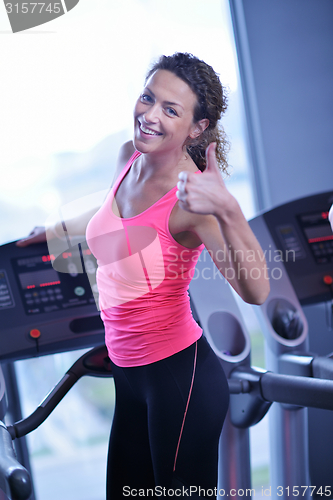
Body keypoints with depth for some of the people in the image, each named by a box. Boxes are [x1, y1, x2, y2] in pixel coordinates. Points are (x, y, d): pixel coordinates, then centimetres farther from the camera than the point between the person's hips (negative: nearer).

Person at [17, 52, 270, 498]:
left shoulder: (191, 194, -23)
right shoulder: (129, 157, 0)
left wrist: (228, 208, -48)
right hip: (129, 373, 8)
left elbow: (255, 292, -35)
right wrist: (57, 229, 34)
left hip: (180, 375, -8)